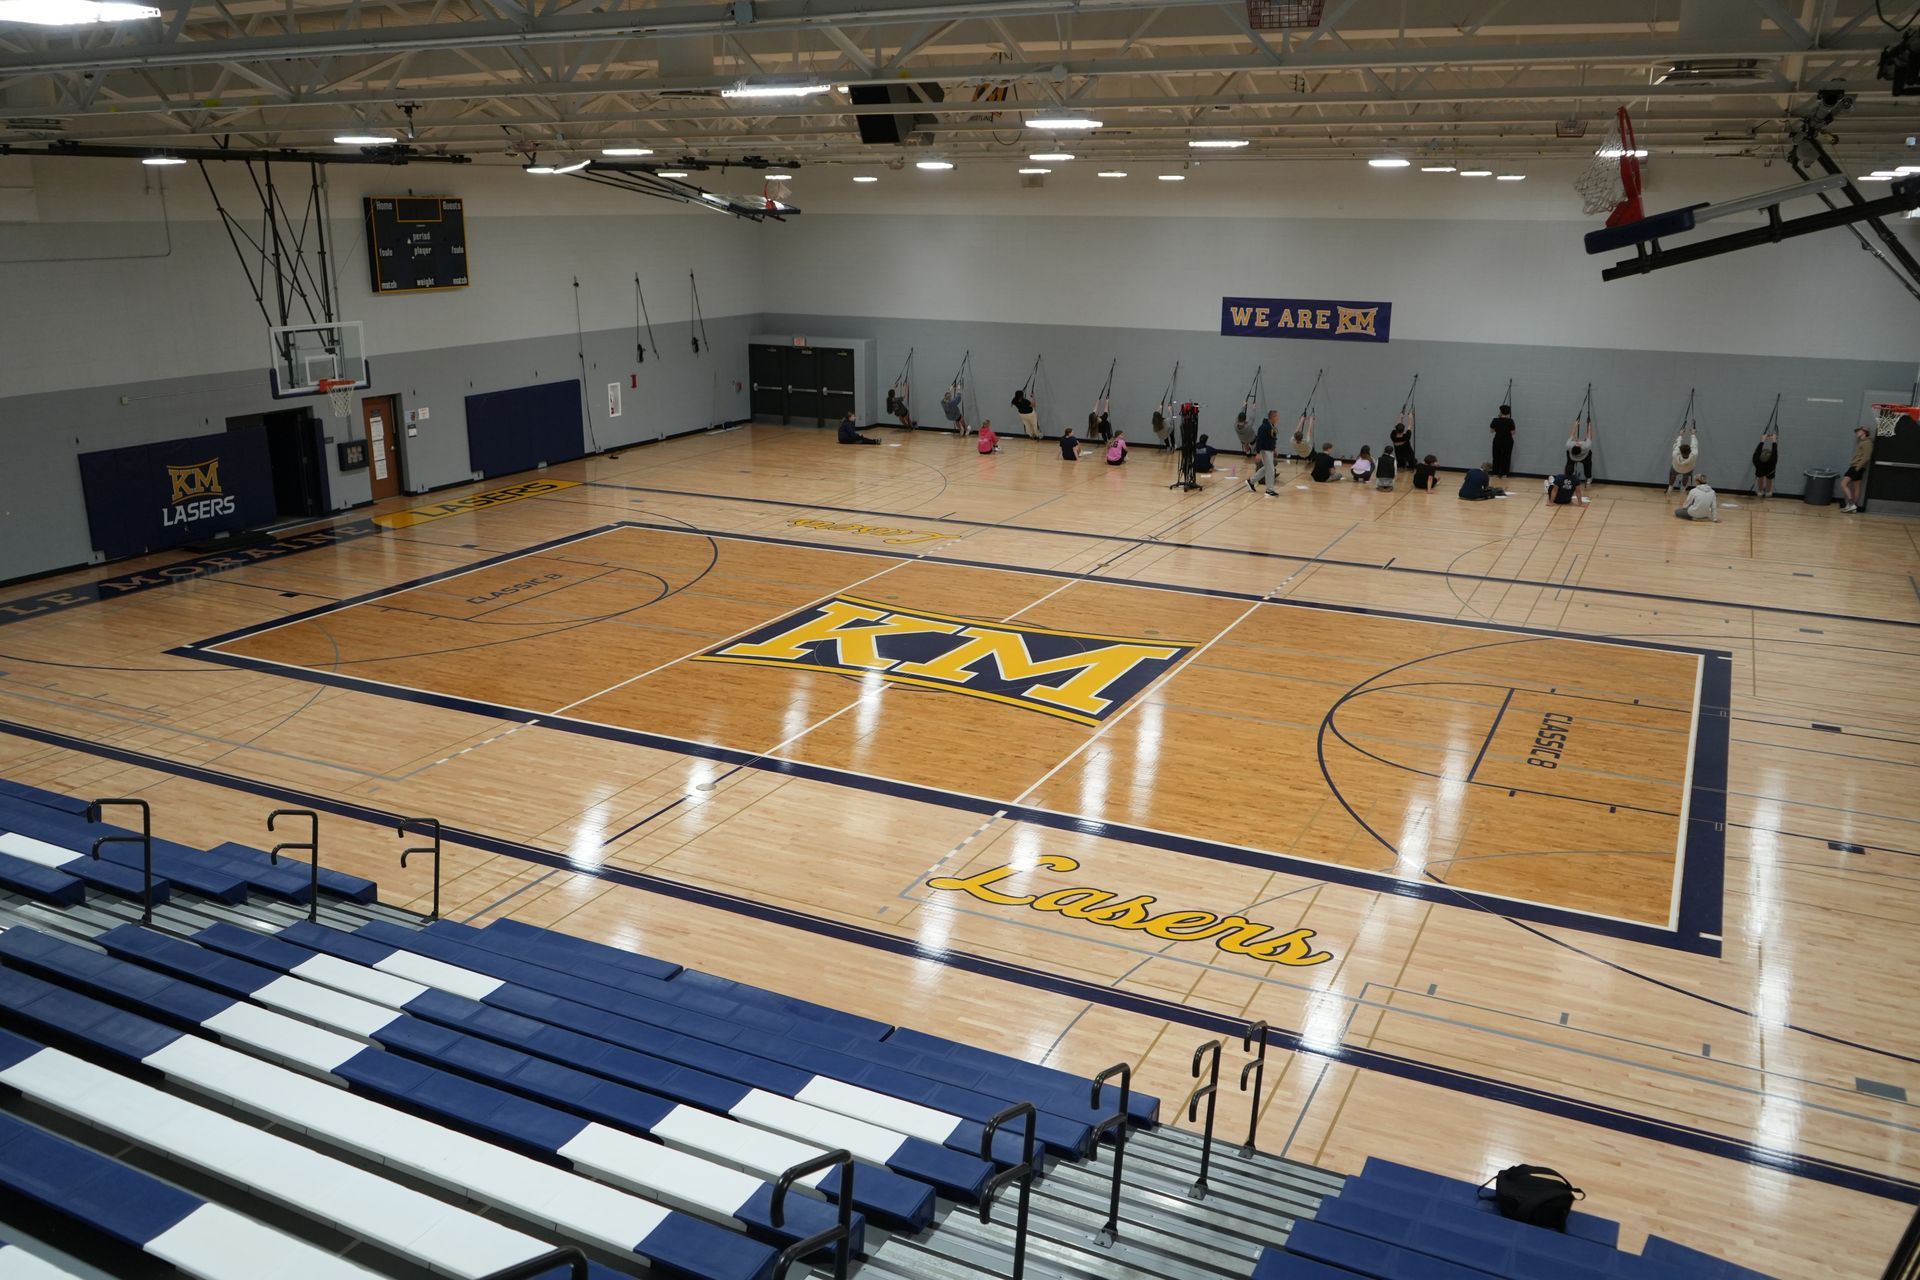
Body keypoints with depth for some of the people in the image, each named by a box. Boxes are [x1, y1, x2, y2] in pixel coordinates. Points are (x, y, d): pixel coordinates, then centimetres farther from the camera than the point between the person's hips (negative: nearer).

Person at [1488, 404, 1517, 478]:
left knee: (1497, 456, 12)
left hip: (1498, 441, 1)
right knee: (1506, 457, 8)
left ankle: (1495, 472, 15)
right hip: (1507, 441, -1)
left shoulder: (1496, 420, -9)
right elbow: (1513, 432, -9)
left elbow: (1491, 430, 1)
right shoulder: (1510, 421, -13)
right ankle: (1503, 473, 10)